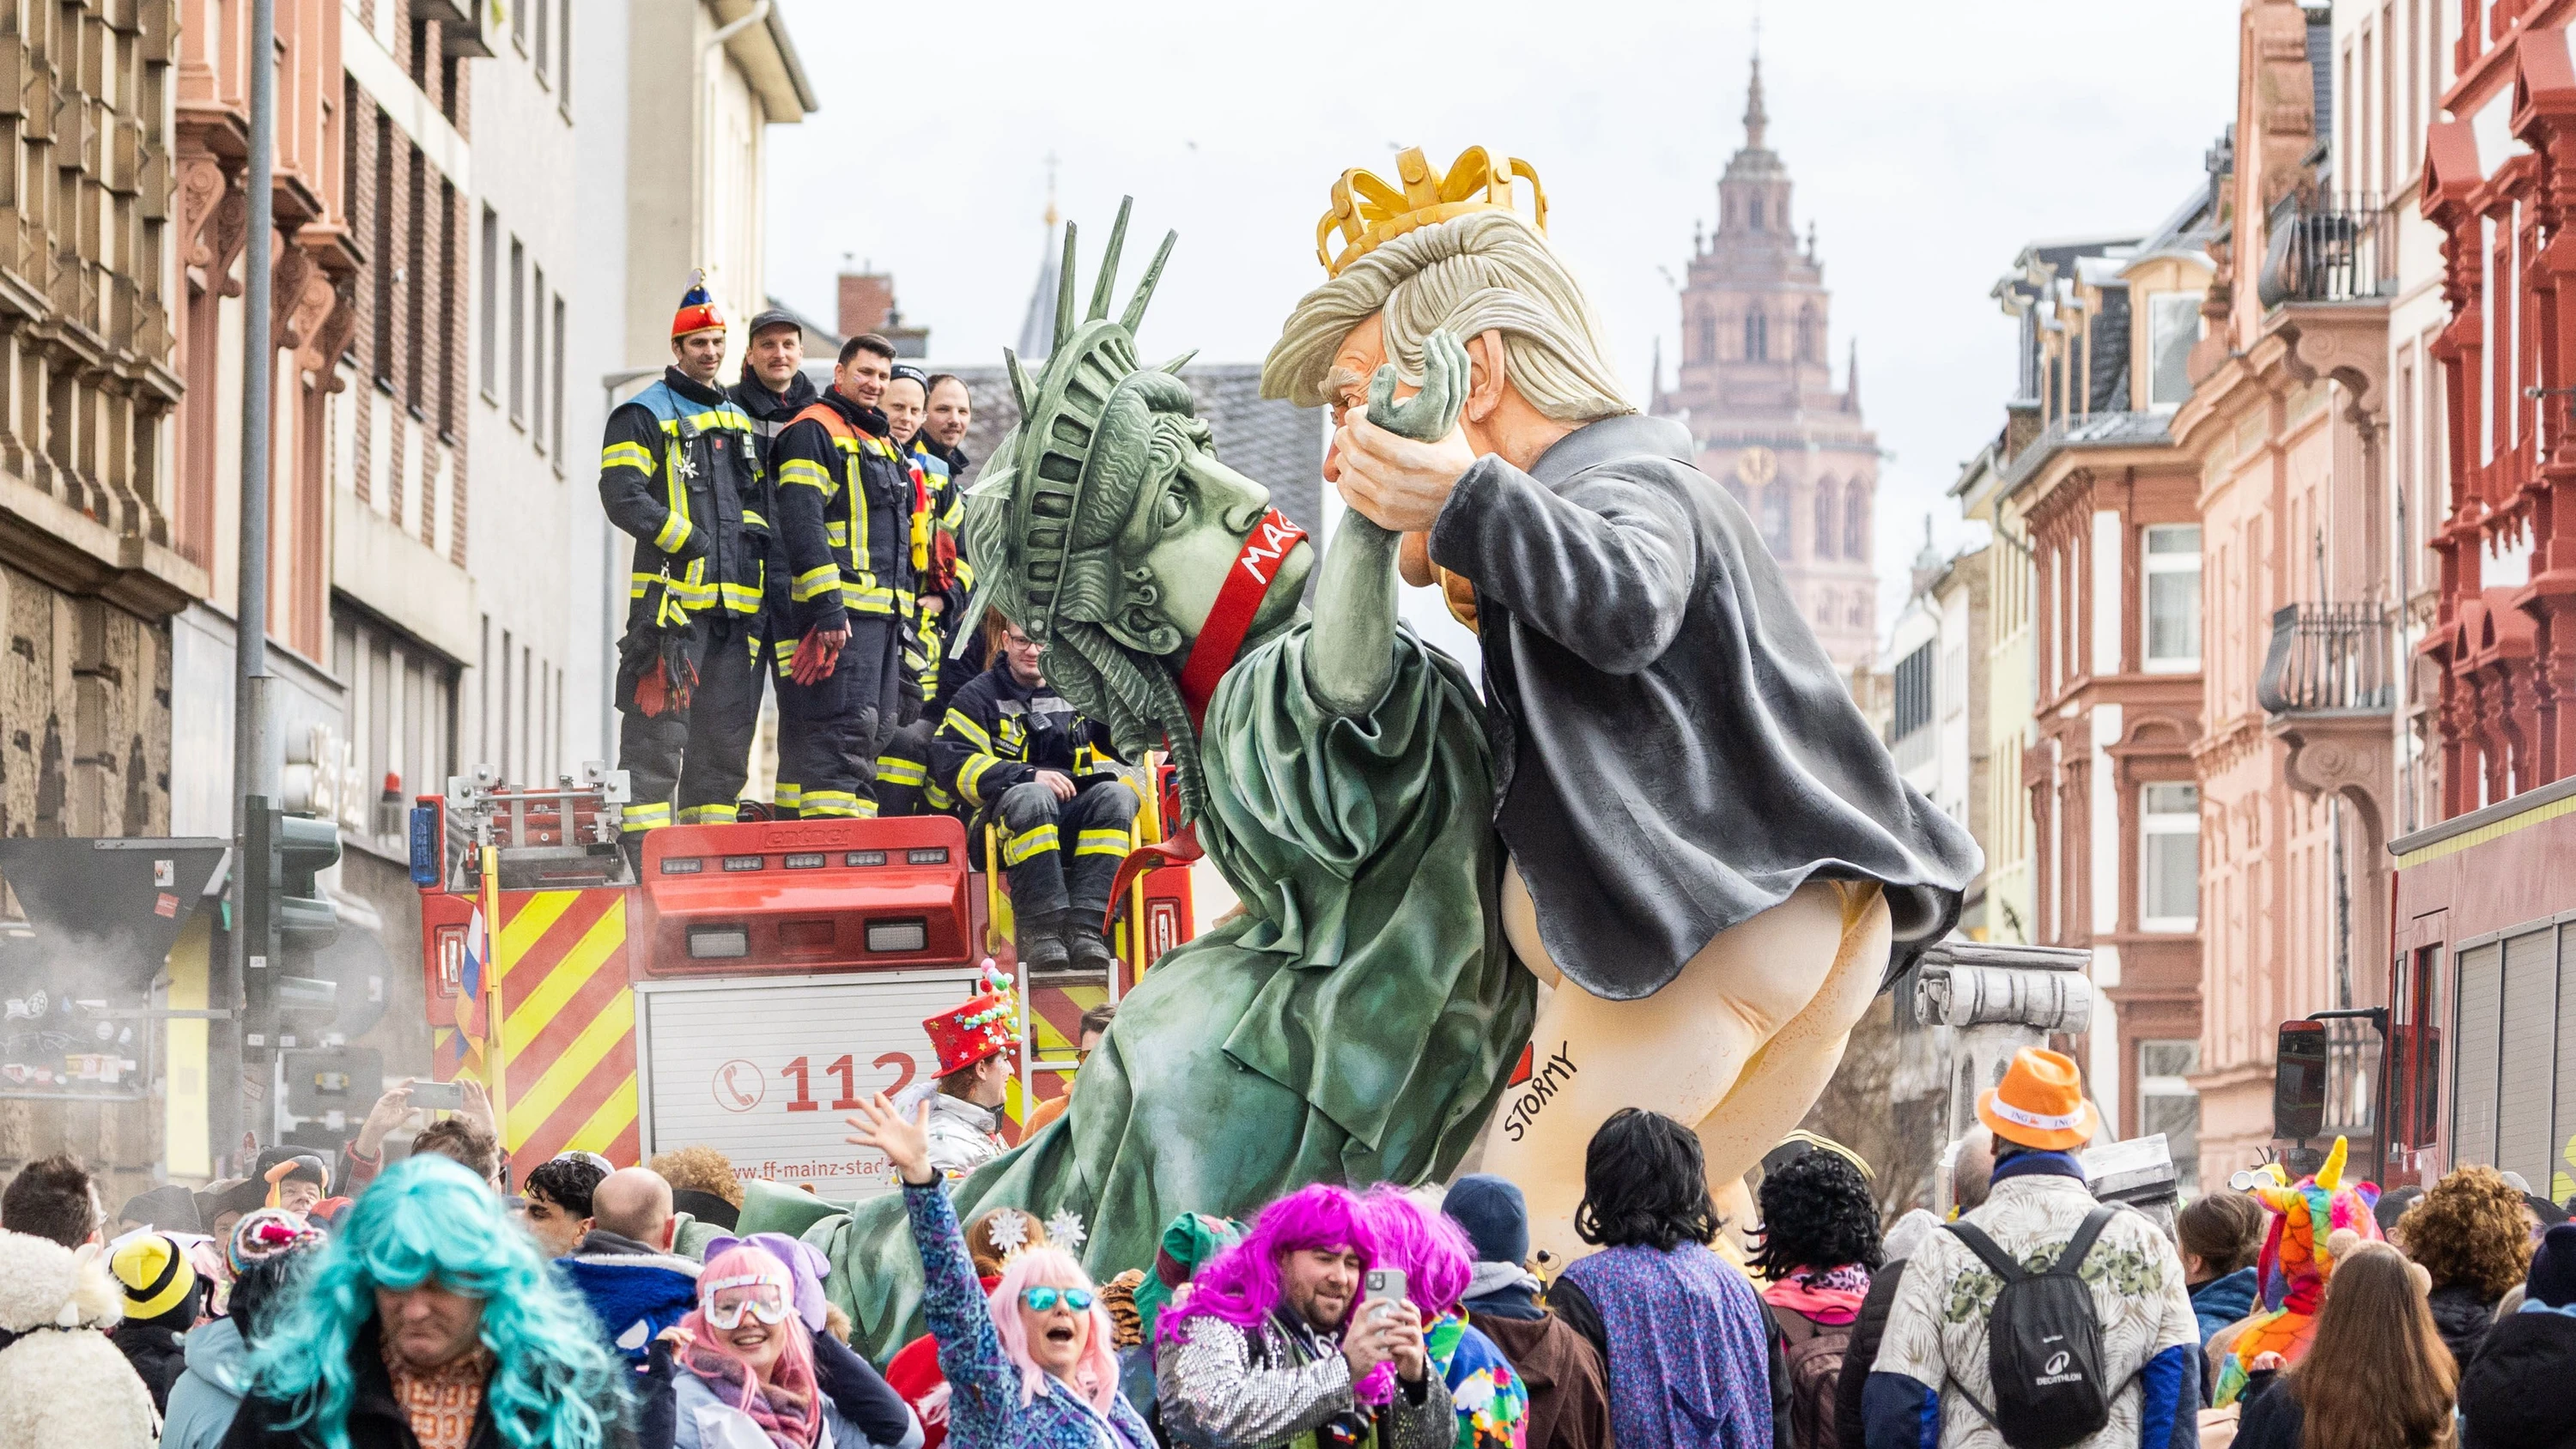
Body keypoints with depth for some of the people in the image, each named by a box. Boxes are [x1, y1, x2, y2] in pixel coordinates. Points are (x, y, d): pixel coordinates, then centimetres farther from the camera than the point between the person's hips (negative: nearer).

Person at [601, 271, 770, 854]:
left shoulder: (739, 421, 23)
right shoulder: (644, 415, 1)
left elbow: (762, 502, 30)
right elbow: (623, 496, -12)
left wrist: (760, 560, 12)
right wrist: (689, 542, -16)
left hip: (737, 606, 7)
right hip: (673, 599, -7)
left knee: (727, 735, 8)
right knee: (658, 730, -10)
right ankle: (645, 850, -11)